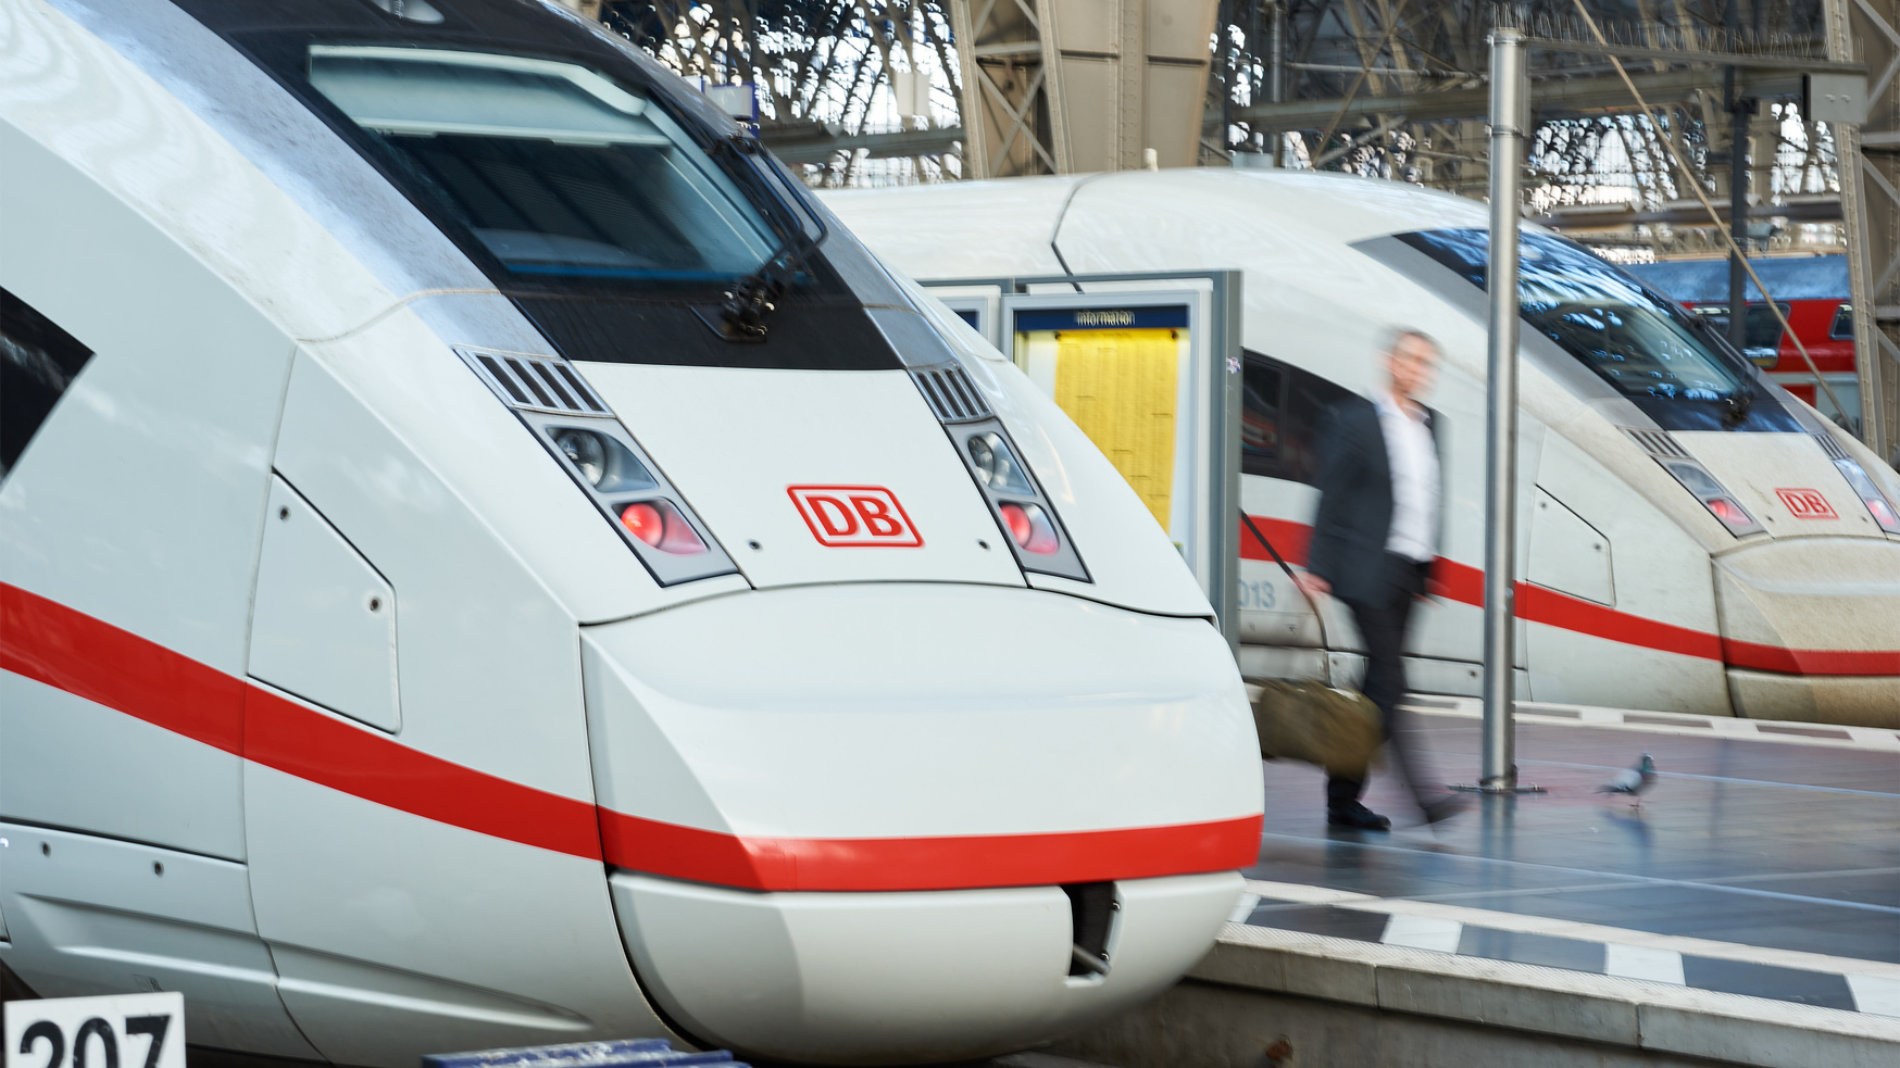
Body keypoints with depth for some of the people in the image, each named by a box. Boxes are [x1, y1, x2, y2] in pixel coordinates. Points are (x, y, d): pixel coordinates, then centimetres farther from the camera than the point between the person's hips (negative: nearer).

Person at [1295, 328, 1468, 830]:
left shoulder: (1428, 422, 14)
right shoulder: (1353, 419, -5)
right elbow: (1331, 497, -6)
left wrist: (1428, 570, 16)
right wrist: (1316, 568, -9)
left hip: (1408, 573, 7)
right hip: (1369, 571, -7)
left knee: (1378, 687, 8)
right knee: (1389, 685, -11)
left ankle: (1343, 798, 14)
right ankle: (1421, 794, -17)